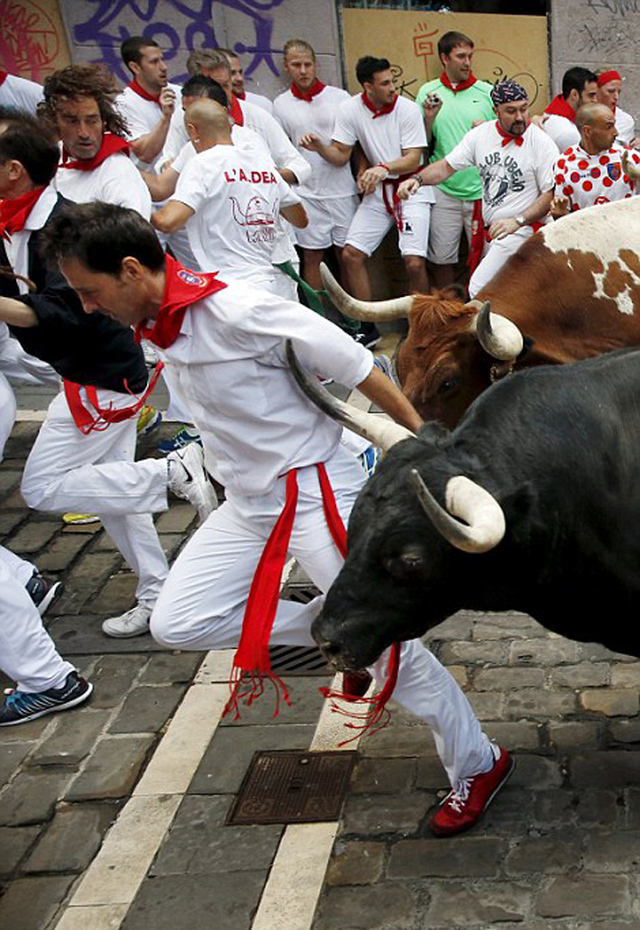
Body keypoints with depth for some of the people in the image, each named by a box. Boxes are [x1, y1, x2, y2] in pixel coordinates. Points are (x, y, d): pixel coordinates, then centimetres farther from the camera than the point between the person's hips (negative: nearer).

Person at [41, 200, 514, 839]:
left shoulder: (238, 310, -24)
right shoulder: (157, 324, 1)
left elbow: (357, 368, -20)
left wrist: (425, 442, -15)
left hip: (317, 494, -8)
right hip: (249, 504, 8)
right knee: (176, 624, 3)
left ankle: (476, 766, 19)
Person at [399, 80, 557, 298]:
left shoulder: (541, 143, -9)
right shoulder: (481, 135, 5)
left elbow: (551, 193, -10)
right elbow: (447, 166, 10)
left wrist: (518, 221, -21)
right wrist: (418, 179, -8)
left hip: (520, 230, -6)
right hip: (488, 229, 6)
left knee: (478, 290, -19)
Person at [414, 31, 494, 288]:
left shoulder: (487, 92, 5)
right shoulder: (428, 92, 6)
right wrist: (429, 119, -10)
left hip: (481, 189, 0)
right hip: (443, 189, 0)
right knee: (441, 257, 6)